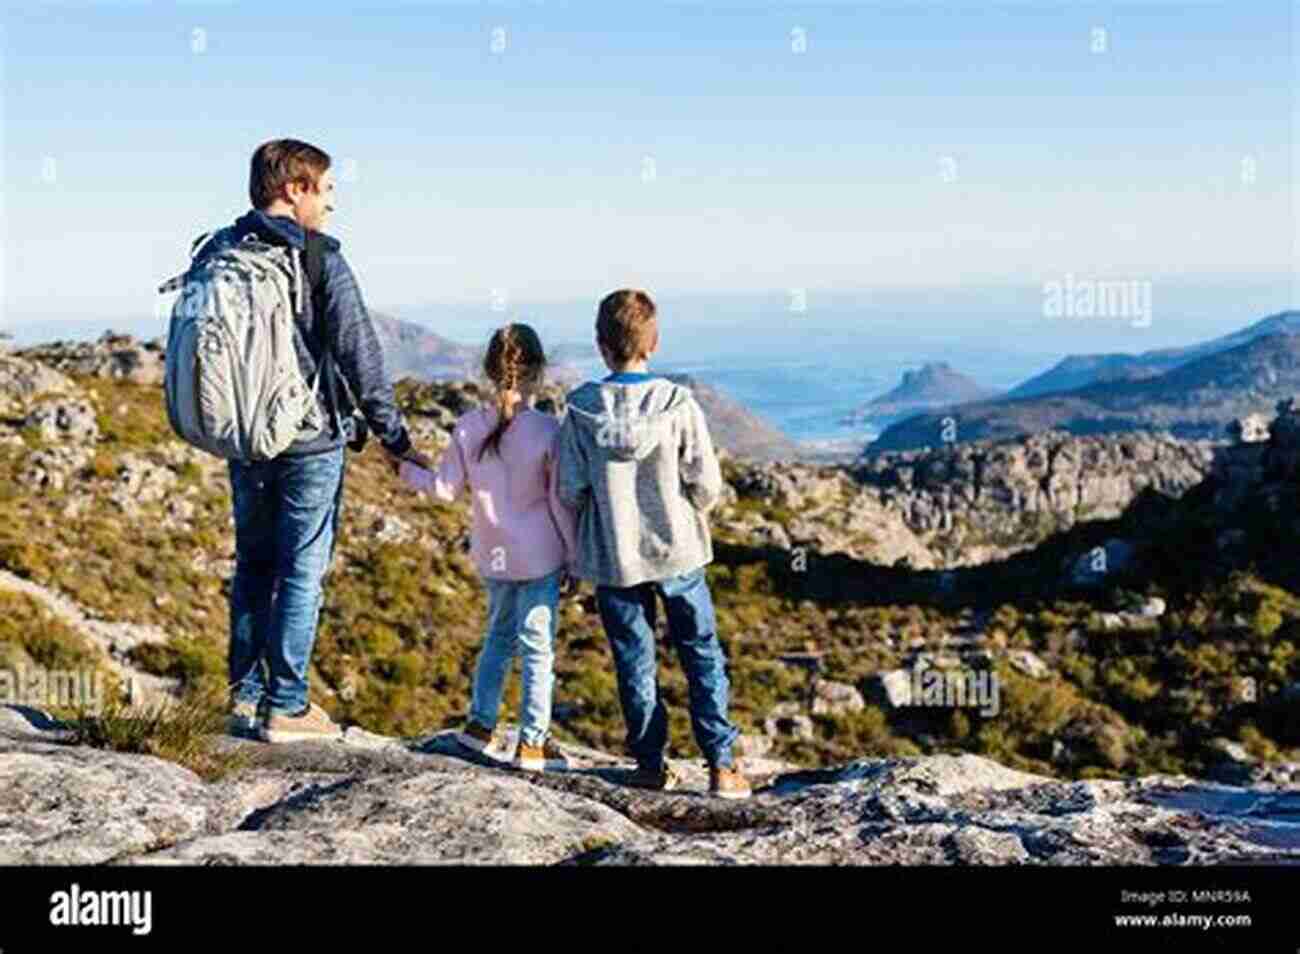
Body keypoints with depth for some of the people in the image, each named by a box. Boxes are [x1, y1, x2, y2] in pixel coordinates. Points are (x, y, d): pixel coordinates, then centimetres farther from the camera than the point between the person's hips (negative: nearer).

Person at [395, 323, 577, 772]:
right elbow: (561, 502, -10)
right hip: (541, 557, -4)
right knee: (537, 645, 5)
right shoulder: (547, 430, -15)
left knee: (499, 635, 22)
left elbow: (445, 489, 1)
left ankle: (480, 722, 28)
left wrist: (408, 472, 20)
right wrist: (573, 556, 0)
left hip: (492, 556, 4)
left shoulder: (468, 426, -5)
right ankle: (533, 742, 10)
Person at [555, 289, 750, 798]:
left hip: (612, 556, 1)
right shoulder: (679, 404, -13)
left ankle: (651, 763, 20)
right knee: (702, 653, 12)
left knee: (634, 660, 13)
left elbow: (570, 492, -8)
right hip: (677, 549, 0)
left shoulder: (581, 410, -12)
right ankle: (721, 764, 10)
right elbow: (706, 485, -10)